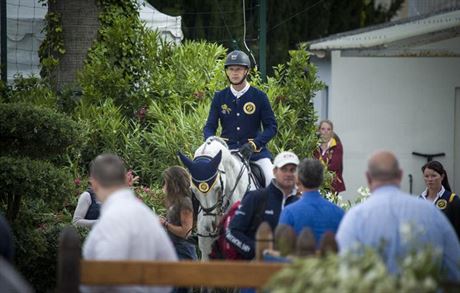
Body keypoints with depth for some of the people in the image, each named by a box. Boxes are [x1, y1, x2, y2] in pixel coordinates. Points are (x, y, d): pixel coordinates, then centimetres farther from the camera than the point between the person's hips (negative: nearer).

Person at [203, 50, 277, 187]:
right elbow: (210, 126, 8)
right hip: (226, 149, 2)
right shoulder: (219, 97, 6)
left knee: (273, 181, -17)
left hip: (255, 150, -2)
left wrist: (253, 144, -18)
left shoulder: (259, 96, -1)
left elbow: (271, 127, -2)